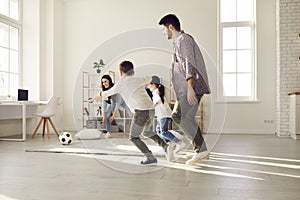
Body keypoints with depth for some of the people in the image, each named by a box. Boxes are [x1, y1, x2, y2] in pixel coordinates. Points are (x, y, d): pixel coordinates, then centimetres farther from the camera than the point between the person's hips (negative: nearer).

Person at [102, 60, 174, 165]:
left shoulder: (120, 84, 5)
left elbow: (107, 93, 21)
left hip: (141, 111, -6)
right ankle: (166, 146, 11)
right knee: (147, 132, 28)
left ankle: (150, 157, -4)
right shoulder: (138, 79, 19)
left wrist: (99, 95, 42)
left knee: (133, 137, 10)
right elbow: (148, 79, 42)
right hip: (151, 109, 7)